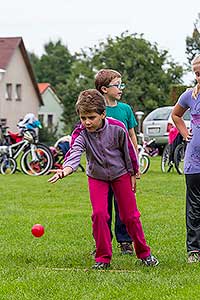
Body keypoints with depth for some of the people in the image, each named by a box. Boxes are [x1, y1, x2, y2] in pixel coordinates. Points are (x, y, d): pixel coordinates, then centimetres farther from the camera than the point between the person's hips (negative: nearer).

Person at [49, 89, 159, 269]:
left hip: (120, 174, 0)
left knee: (130, 215, 4)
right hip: (97, 176, 1)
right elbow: (75, 154, -39)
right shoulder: (81, 134, -23)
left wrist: (133, 174, 2)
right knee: (99, 214, -13)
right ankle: (103, 258, -1)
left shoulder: (117, 128, -23)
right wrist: (64, 171, -60)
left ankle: (144, 253, 22)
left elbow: (128, 151, -8)